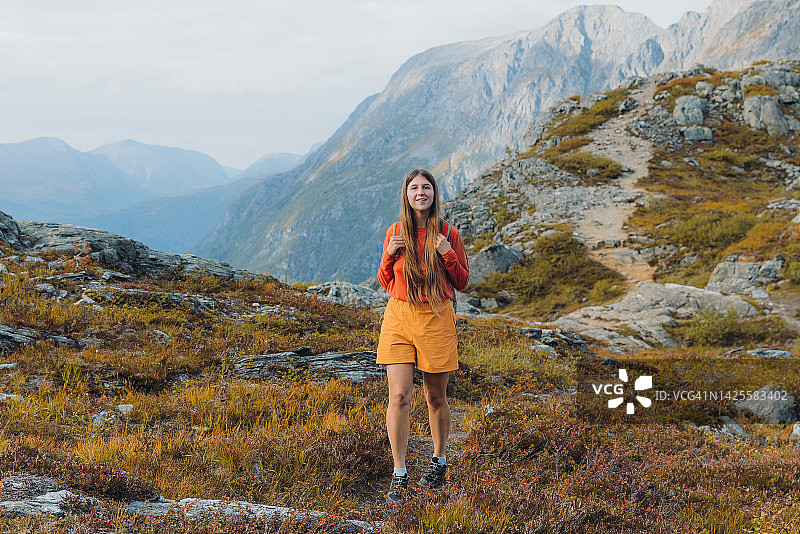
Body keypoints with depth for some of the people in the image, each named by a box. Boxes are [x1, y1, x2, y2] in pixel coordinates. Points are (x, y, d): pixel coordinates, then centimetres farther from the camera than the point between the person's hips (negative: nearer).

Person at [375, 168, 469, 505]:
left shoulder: (448, 235, 1)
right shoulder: (395, 233, 6)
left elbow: (462, 283, 5)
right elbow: (386, 283, 11)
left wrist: (448, 255, -12)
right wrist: (390, 255, -7)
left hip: (436, 319, -1)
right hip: (399, 317, 1)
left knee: (436, 398, 9)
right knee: (399, 396, -8)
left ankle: (439, 460, 31)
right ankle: (399, 475, -1)